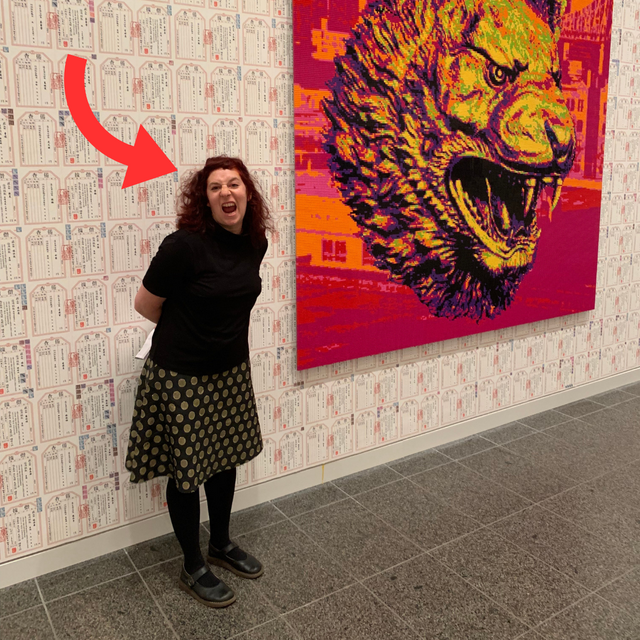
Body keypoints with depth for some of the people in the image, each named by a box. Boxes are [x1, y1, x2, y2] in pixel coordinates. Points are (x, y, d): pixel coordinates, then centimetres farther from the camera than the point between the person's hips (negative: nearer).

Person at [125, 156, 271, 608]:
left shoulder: (255, 244, -2)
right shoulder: (186, 245, -23)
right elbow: (146, 305, -11)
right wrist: (186, 331, 4)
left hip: (231, 372, 7)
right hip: (180, 377, -6)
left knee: (226, 459, 20)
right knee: (187, 470, 9)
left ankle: (221, 544, 43)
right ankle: (193, 568, 30)